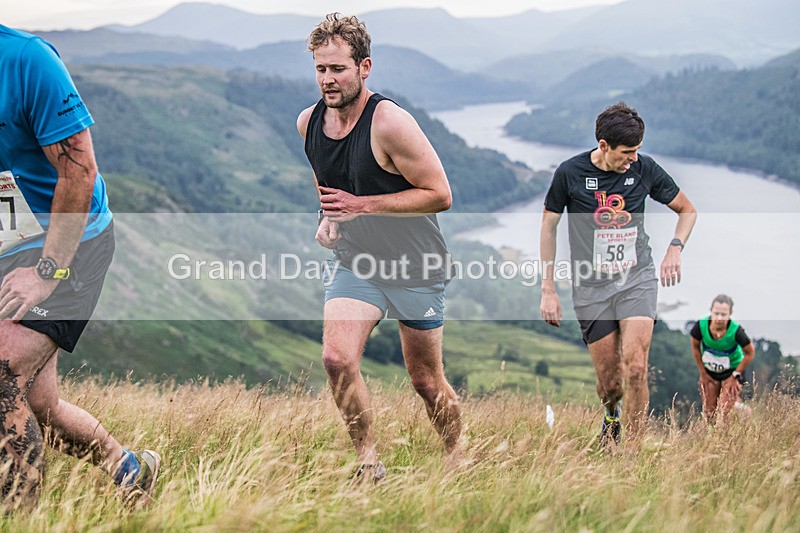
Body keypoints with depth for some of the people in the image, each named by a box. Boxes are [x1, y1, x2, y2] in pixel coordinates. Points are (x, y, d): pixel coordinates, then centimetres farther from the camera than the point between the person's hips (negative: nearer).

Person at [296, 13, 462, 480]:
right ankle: (370, 464, -2)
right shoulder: (309, 122, -2)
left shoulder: (390, 122, -22)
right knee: (337, 358, -18)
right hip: (355, 263, 4)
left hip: (416, 267, -4)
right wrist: (329, 218, 0)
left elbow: (440, 194, -21)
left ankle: (457, 461, 32)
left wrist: (363, 206, -25)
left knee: (426, 381, 7)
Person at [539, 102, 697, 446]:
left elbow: (687, 210, 14)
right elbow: (548, 225, 6)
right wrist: (548, 289, 3)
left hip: (637, 279, 0)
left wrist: (675, 247, -5)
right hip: (591, 288, 0)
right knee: (609, 383, 1)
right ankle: (612, 415, 38)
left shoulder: (644, 168, -2)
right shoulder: (570, 173, -7)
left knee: (635, 368, -19)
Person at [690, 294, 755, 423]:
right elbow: (695, 347, -4)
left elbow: (750, 353, -15)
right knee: (709, 414, 6)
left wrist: (735, 375, -11)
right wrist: (703, 373, 0)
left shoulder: (735, 331, -32)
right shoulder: (701, 325, -25)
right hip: (709, 371, 3)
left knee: (726, 414, -13)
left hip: (732, 371, -3)